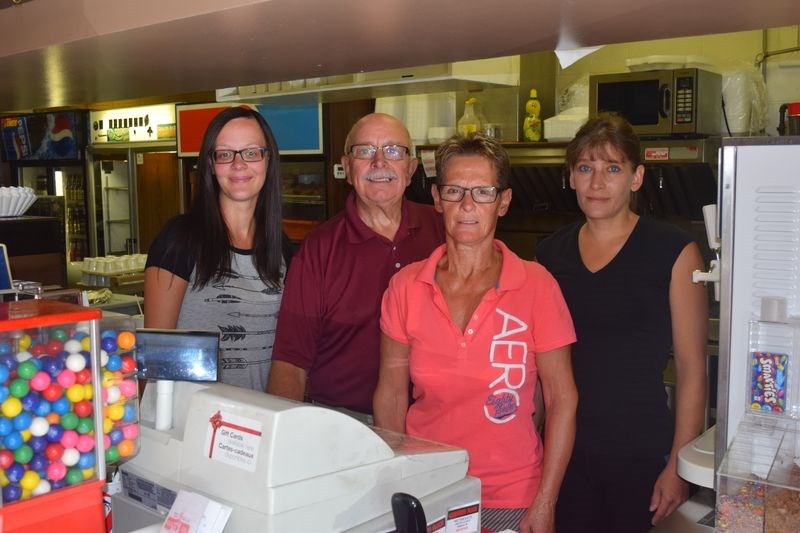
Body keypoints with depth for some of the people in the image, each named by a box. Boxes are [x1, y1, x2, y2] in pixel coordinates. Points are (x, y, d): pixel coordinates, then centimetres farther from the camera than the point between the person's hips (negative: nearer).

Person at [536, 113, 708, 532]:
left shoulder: (673, 252, -6)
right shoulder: (550, 254, 4)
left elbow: (692, 369, -6)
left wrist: (679, 465, -10)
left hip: (641, 456, -3)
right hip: (563, 452, 3)